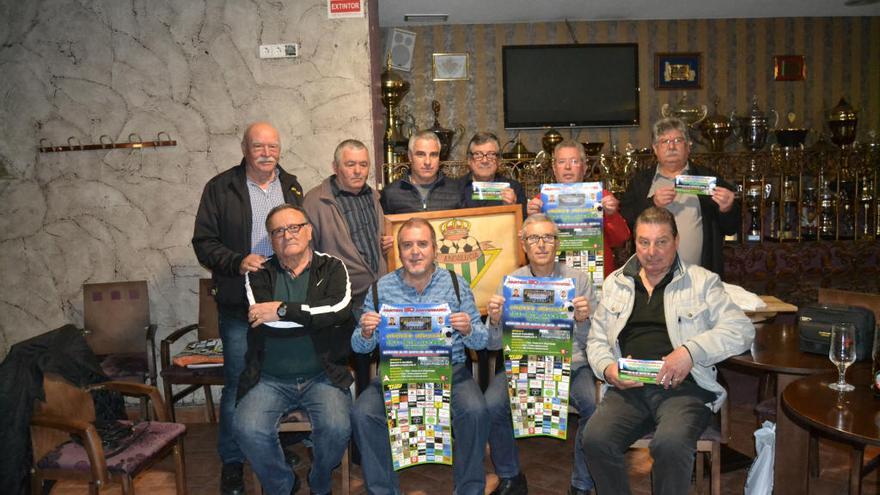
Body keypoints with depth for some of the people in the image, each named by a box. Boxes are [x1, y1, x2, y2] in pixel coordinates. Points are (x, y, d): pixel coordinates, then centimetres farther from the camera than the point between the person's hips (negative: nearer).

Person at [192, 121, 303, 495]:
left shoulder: (292, 187, 10)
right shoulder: (221, 188, -1)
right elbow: (204, 243, -3)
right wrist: (238, 262, -18)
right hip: (239, 306, -3)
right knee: (238, 384, 4)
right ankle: (232, 464, 19)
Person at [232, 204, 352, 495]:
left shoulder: (332, 268, 5)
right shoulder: (259, 275, 6)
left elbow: (340, 308, -15)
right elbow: (264, 319, -11)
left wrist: (283, 310, -16)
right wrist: (317, 315, -9)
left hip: (322, 376, -1)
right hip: (270, 380, 1)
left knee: (337, 428, -25)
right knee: (247, 429, -24)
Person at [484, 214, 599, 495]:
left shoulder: (578, 280, 1)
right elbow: (494, 345, 3)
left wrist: (583, 320, -21)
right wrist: (494, 321, -19)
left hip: (570, 363, -1)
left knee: (593, 404, -27)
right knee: (492, 405, -24)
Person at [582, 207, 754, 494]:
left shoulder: (702, 281, 8)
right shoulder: (616, 283, 18)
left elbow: (741, 330, -1)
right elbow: (596, 339, 19)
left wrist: (691, 350, -15)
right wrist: (607, 368, -3)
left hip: (683, 386, -2)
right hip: (628, 387, 3)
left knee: (671, 444, -33)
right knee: (594, 440, -25)